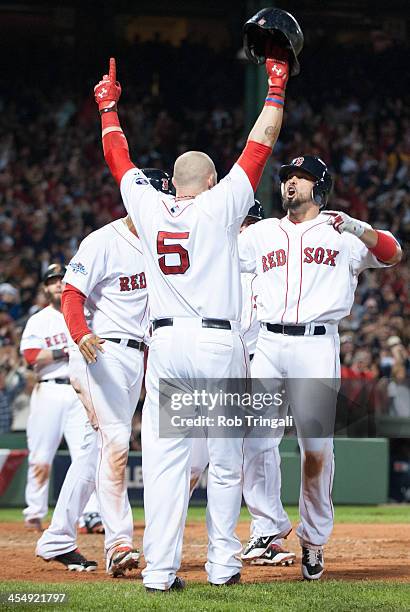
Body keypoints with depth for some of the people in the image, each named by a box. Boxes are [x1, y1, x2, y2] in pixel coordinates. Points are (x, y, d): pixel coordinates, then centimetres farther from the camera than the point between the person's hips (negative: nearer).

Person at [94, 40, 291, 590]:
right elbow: (258, 148, 4)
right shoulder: (220, 207, 0)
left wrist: (109, 107, 34)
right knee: (225, 461, 7)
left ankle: (160, 569, -7)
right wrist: (276, 90, 12)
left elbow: (117, 156, 21)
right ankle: (222, 563, 10)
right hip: (220, 345, -2)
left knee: (164, 460, -1)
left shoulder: (149, 208, 7)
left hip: (165, 344, 2)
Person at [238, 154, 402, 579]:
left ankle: (313, 540, 9)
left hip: (317, 345, -3)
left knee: (316, 447, -5)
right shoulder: (261, 233, 18)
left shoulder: (341, 233, 9)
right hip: (268, 344, 3)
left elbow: (390, 254, 1)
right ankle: (267, 526, 6)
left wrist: (354, 226, -16)